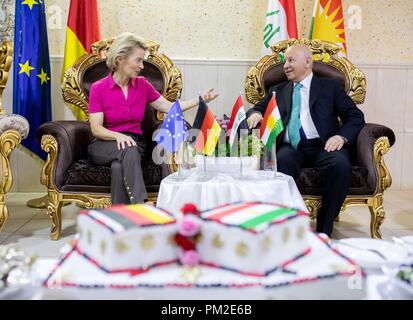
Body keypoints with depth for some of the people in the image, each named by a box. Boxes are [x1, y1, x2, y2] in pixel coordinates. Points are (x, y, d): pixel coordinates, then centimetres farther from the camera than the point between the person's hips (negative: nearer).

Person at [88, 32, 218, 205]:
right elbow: (96, 128, -11)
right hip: (104, 146, -2)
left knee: (119, 167, -34)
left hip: (132, 145, 2)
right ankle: (142, 205, -48)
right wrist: (118, 136, -30)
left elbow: (170, 107, 10)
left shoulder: (142, 85, 5)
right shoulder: (98, 88, -4)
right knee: (129, 150, -37)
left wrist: (200, 99, 3)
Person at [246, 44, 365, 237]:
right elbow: (257, 109, 23)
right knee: (282, 160, -34)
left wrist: (341, 136, -11)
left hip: (323, 146, -1)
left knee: (341, 164, -33)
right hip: (291, 148, 1)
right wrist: (255, 114, -3)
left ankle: (323, 230, -21)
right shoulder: (277, 91, 27)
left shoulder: (330, 87, 18)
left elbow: (355, 117, 10)